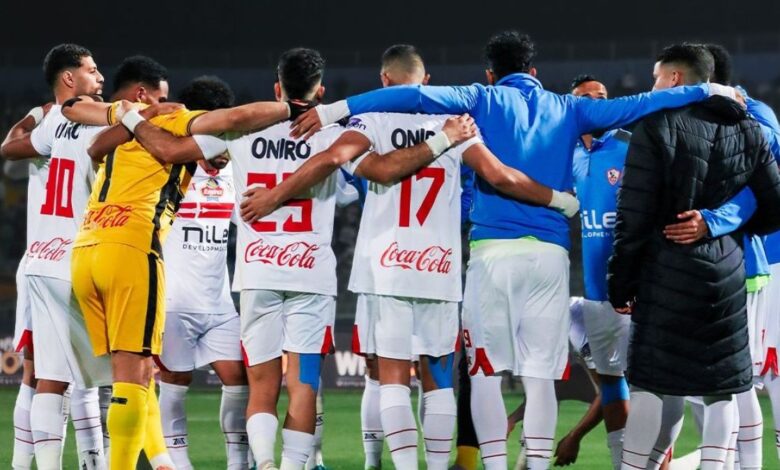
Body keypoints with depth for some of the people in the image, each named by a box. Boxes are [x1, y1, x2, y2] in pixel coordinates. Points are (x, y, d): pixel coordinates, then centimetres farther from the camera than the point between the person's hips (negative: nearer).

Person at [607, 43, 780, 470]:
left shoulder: (657, 128, -7)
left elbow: (634, 218, -10)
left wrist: (621, 282, -2)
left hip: (668, 271, -4)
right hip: (727, 271, 4)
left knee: (648, 380, 1)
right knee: (721, 385, 9)